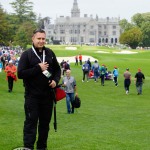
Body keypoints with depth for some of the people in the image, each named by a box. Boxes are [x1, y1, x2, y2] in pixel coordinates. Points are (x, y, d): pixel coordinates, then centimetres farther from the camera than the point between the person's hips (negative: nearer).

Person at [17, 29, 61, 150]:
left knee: (45, 122, 11)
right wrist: (38, 68, -20)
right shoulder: (26, 54, -6)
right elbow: (20, 73, -14)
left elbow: (57, 69, 17)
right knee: (31, 121, -8)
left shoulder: (50, 53, 7)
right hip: (32, 95, -4)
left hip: (48, 94, 4)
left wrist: (55, 80, -3)